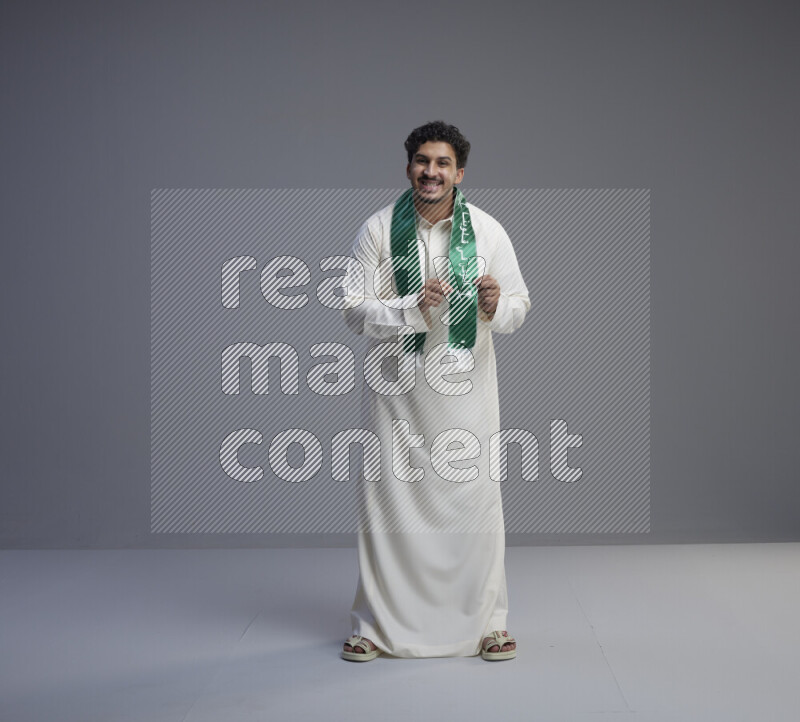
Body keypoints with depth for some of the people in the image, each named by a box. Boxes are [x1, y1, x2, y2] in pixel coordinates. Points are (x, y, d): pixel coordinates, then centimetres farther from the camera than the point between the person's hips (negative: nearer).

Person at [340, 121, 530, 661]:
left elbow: (520, 307, 4)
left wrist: (494, 307, -19)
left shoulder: (487, 231, 1)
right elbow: (355, 310, -4)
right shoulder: (379, 230, -1)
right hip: (397, 386, 0)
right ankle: (376, 624, 19)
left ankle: (487, 621, 18)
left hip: (466, 386, 0)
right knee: (389, 500, 4)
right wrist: (414, 306, -20)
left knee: (476, 499, 2)